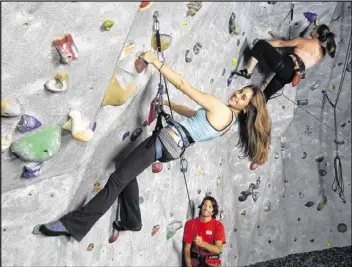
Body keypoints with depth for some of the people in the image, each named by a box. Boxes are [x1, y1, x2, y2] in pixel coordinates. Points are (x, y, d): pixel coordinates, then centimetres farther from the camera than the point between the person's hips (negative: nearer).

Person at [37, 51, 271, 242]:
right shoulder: (228, 117, 11)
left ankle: (74, 225, -11)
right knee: (127, 173, 24)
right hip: (174, 148, 9)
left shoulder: (219, 108, -16)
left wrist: (155, 61, -11)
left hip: (167, 141, -9)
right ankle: (132, 221, 27)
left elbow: (182, 85, -16)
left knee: (117, 181, -11)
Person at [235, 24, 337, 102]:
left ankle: (248, 72, -12)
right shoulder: (321, 53, 16)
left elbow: (282, 43, 7)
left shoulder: (305, 41, 3)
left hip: (284, 65, -6)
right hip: (290, 75, 6)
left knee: (261, 45, -2)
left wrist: (263, 42, 15)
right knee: (265, 95, 17)